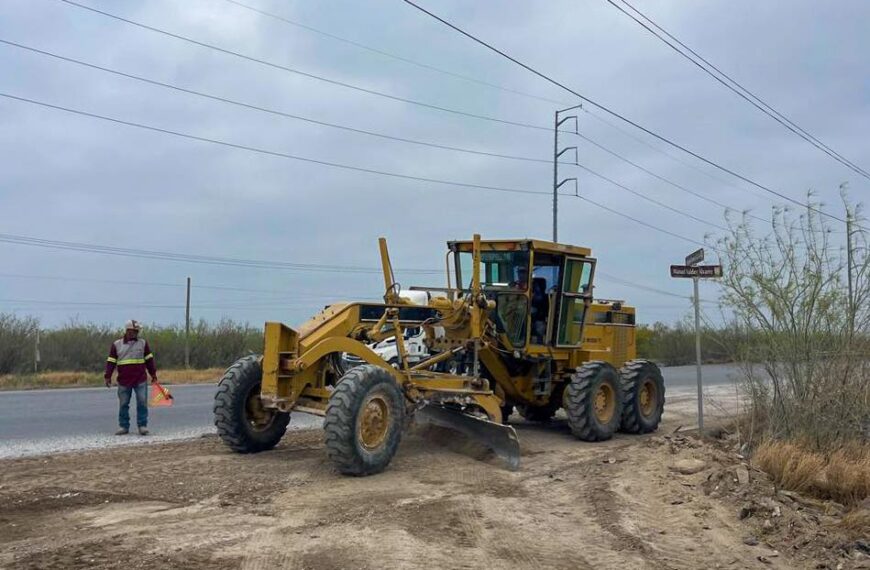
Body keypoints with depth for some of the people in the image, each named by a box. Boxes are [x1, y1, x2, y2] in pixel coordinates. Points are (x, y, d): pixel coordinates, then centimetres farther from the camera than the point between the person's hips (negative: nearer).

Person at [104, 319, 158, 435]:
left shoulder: (143, 343, 6)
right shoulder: (117, 344, 4)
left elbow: (149, 359, 10)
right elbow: (111, 362, 5)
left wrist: (153, 374, 9)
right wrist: (108, 377, 0)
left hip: (140, 380, 0)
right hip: (123, 381, 0)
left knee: (142, 403, -3)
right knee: (123, 404, 6)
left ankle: (142, 426, 4)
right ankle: (123, 426, 16)